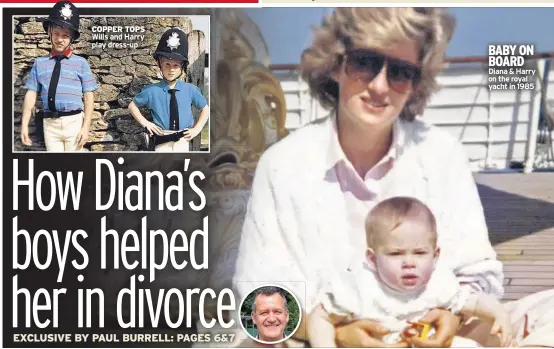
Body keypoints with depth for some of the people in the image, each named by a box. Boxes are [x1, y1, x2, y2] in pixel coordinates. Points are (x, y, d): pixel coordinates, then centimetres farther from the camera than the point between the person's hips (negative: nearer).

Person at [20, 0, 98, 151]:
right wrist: (24, 124, -2)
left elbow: (88, 96, -1)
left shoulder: (81, 63, 1)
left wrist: (86, 127, -9)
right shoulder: (39, 63, 8)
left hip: (74, 122, -2)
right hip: (50, 123, 2)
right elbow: (31, 94, 6)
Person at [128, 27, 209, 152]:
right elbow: (132, 105, 11)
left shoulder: (191, 90, -3)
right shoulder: (152, 90, -5)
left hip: (183, 142, 1)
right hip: (162, 143, -1)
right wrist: (145, 123, 0)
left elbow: (205, 109, 12)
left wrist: (196, 129, 2)